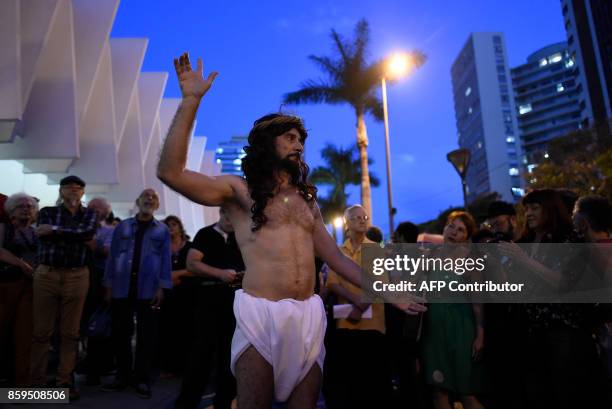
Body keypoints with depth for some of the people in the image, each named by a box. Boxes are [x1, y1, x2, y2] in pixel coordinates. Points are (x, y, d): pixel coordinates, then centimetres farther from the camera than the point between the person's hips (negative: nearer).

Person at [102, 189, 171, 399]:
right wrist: (109, 286, 1)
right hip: (122, 287, 2)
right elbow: (112, 256, 7)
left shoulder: (162, 230, 6)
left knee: (146, 335, 5)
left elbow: (165, 259, 1)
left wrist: (161, 287, -7)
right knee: (121, 332, 8)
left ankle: (142, 379, 16)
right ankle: (122, 375, 24)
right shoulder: (122, 227, 9)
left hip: (148, 289, -1)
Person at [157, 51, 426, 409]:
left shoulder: (307, 200, 17)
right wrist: (191, 101, -14)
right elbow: (170, 172, -11)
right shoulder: (240, 191, 2)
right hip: (261, 313, -4)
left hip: (309, 315, 5)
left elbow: (335, 257, 17)